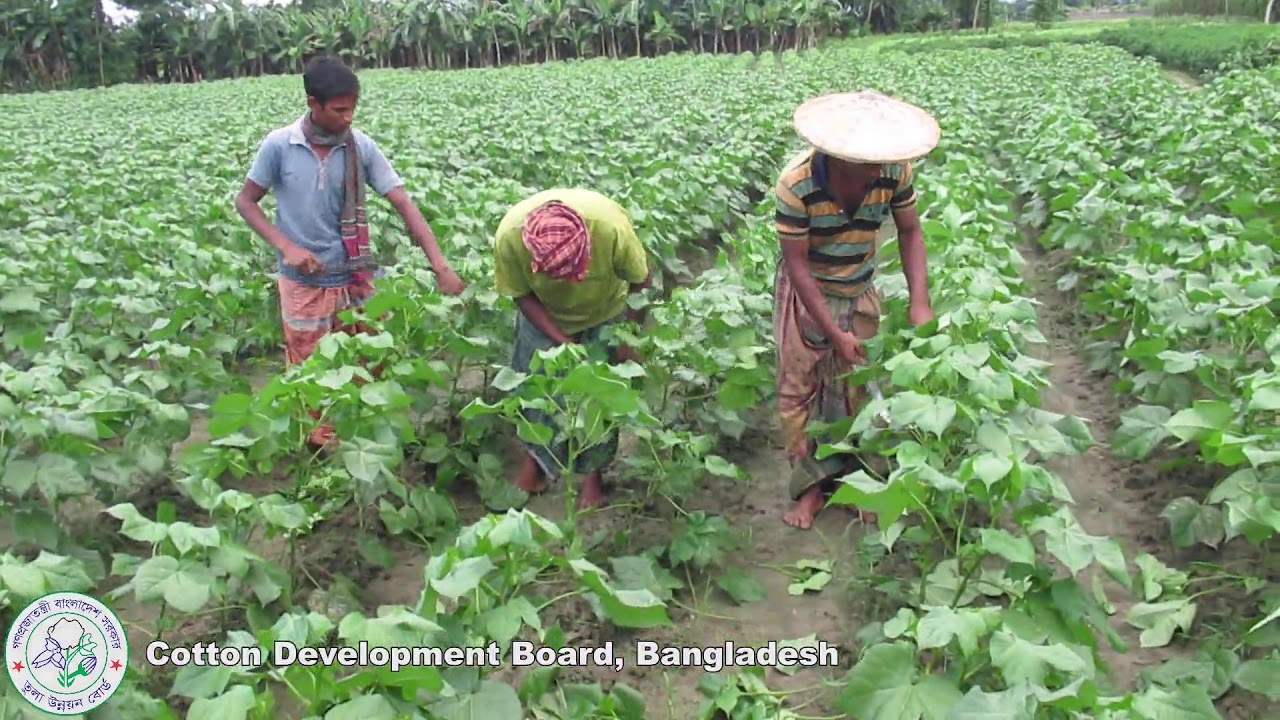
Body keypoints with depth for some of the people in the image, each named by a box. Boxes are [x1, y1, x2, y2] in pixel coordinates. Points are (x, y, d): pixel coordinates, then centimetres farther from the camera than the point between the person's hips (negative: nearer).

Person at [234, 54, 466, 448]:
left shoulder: (362, 147, -8)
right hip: (303, 282, -2)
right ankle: (320, 442, 33)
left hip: (355, 278, 2)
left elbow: (404, 204, -12)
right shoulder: (278, 145, -12)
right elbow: (245, 202, -2)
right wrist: (286, 246, -17)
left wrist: (440, 264, -22)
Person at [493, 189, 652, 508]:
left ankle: (593, 470, 24)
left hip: (605, 313, -1)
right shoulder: (509, 235, -37)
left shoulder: (612, 226, -41)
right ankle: (536, 456, 33)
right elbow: (522, 294, -18)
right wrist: (562, 341, -24)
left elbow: (641, 279, -20)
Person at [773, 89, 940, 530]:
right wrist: (834, 332, -22)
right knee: (800, 385, 3)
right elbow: (796, 262, -23)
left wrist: (919, 302, -17)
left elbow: (909, 232, -6)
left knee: (858, 386, 7)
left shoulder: (894, 171, -20)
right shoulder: (796, 183, -30)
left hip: (859, 292, 3)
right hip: (806, 294, -2)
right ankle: (813, 484, 18)